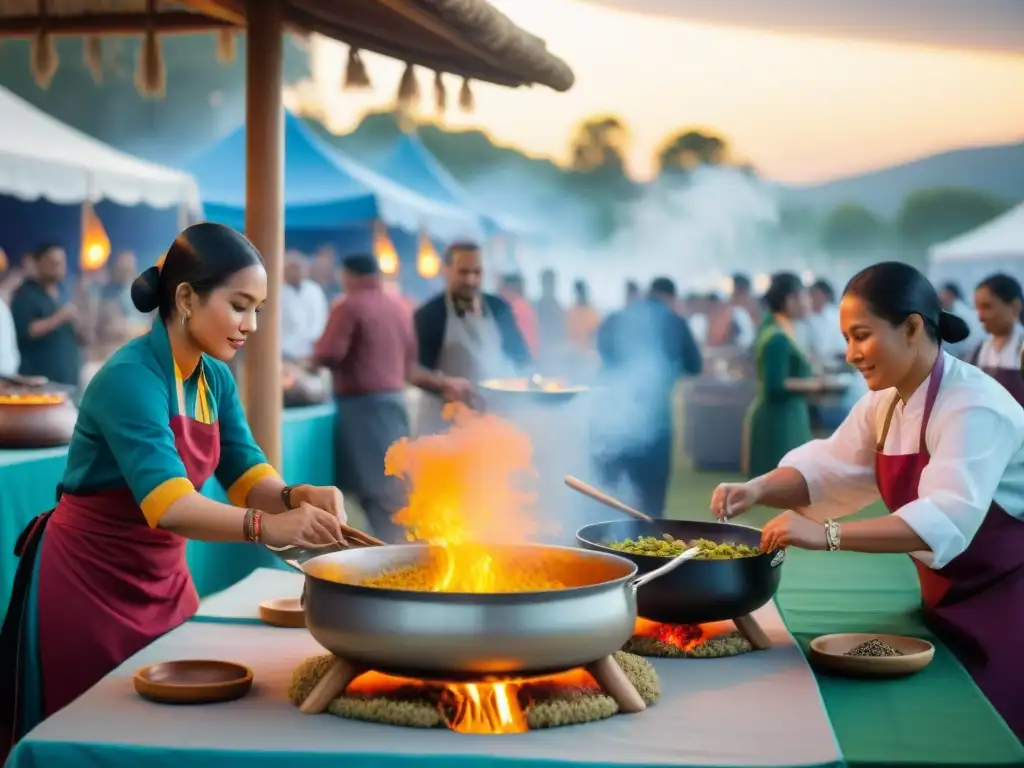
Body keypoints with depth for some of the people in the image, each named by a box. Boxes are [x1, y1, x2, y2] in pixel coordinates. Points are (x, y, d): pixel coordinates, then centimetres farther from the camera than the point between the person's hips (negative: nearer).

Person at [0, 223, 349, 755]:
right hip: (87, 583, -7)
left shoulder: (215, 379, 0)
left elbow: (245, 474, -5)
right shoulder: (131, 377, -26)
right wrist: (266, 527, -50)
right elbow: (168, 505, -37)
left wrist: (295, 497, -26)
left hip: (164, 581, 8)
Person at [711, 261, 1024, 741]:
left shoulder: (974, 408, -26)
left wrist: (828, 534, -47)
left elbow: (945, 520, -38)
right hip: (948, 598, 8)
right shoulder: (885, 403, 4)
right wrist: (759, 489, -19)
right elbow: (829, 468, 2)